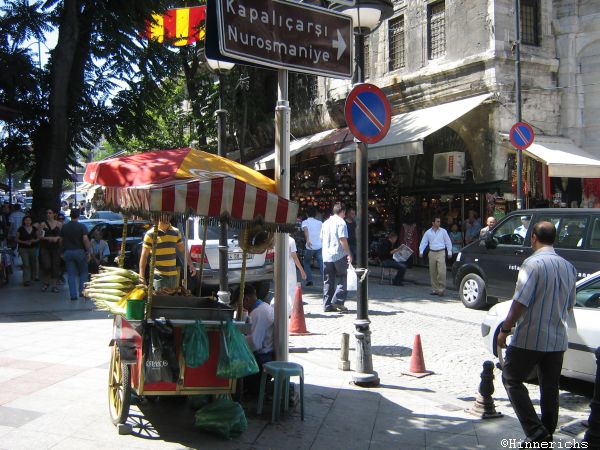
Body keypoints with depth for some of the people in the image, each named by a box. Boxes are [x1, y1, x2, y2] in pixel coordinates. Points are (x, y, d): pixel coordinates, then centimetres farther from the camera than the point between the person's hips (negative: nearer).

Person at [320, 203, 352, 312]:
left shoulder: (326, 223, 15)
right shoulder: (341, 222, -6)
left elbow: (321, 239, 19)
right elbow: (343, 239, -15)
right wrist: (349, 253, -12)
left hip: (326, 255, 6)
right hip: (339, 255, -6)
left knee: (328, 281, 8)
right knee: (343, 279, 4)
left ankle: (327, 305, 7)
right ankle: (337, 300, -7)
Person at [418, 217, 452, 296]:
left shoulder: (443, 231, 5)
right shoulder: (428, 232, 7)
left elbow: (448, 242, 8)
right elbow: (423, 242, 7)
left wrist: (449, 252, 4)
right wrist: (421, 251, -4)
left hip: (441, 253, -2)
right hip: (432, 253, 2)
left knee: (441, 272, -12)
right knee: (433, 273, 5)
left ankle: (441, 289, -6)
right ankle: (435, 289, 15)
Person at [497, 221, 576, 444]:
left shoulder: (533, 263, -15)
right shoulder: (568, 267, 8)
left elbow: (520, 302, -20)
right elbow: (569, 305, 18)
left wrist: (505, 329, -12)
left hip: (530, 338, -7)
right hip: (557, 340, 7)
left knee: (512, 379, 7)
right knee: (550, 389, 15)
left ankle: (536, 432, -3)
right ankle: (546, 437, 22)